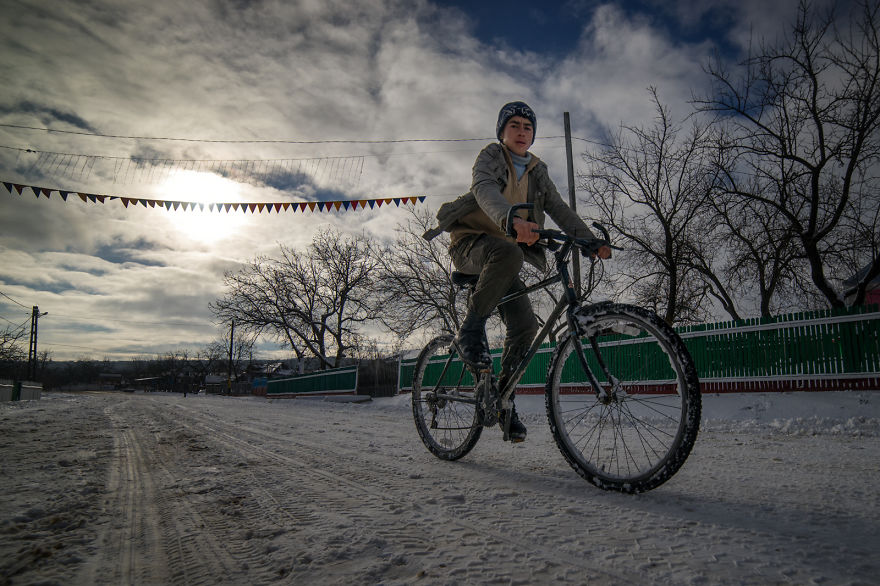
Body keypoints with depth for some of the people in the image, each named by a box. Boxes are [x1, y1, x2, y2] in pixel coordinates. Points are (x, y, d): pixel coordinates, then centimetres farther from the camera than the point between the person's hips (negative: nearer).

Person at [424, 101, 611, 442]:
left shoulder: (537, 172, 16)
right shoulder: (490, 156, -1)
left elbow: (559, 209, 7)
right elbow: (485, 190, -23)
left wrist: (591, 240, -10)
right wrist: (510, 219, -45)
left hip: (504, 252, 5)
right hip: (471, 243, -5)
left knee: (525, 325, -10)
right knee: (508, 253, -40)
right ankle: (471, 331, -24)